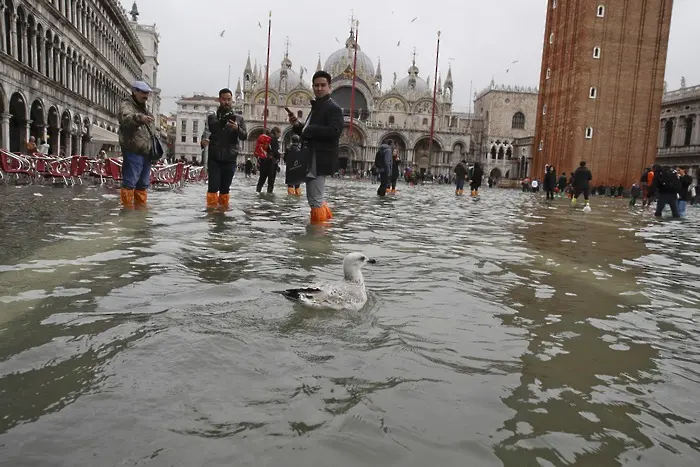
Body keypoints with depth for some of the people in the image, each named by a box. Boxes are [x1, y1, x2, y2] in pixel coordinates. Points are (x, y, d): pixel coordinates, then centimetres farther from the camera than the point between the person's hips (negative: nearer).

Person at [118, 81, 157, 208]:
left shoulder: (144, 108, 25)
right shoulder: (126, 105, -3)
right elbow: (126, 118, -27)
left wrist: (155, 146, 23)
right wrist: (139, 118, -47)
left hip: (146, 152, 9)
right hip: (133, 151, -8)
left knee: (143, 183, 13)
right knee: (130, 182, -8)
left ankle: (141, 204, 21)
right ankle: (127, 206, -5)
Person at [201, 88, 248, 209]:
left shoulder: (238, 118, 7)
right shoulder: (211, 117, 7)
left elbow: (244, 136, -2)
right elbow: (206, 133, 11)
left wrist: (237, 129, -23)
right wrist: (204, 140, -12)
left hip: (230, 159, 1)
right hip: (214, 158, 0)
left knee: (225, 188, 7)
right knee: (213, 186, -6)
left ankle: (223, 207, 18)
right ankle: (211, 208, 1)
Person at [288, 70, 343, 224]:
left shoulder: (333, 108, -8)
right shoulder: (316, 107, 22)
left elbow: (335, 131, -25)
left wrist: (309, 130, -19)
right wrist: (298, 125, 7)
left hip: (319, 160, -10)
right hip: (311, 159, 10)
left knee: (315, 200, -8)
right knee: (317, 198, 19)